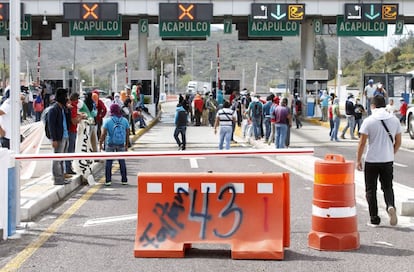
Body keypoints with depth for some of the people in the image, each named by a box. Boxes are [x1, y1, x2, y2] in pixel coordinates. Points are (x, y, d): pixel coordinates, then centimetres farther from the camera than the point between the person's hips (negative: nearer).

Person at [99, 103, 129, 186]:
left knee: (108, 162, 7)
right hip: (121, 144, 2)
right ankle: (124, 180, 14)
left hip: (110, 144, -2)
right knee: (122, 162, 11)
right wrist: (127, 144, 14)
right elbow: (127, 134, 4)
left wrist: (100, 144, -5)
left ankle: (108, 180, 6)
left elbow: (103, 134, -12)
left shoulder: (107, 120, -7)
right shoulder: (125, 120, 0)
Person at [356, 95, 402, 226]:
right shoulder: (394, 120, 2)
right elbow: (398, 142, 7)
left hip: (371, 161, -3)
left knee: (371, 190, 9)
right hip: (388, 160, 3)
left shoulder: (369, 121, -9)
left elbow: (362, 143, -9)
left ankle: (374, 218, 10)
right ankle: (391, 206, -13)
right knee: (387, 187, 14)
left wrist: (358, 160, 0)